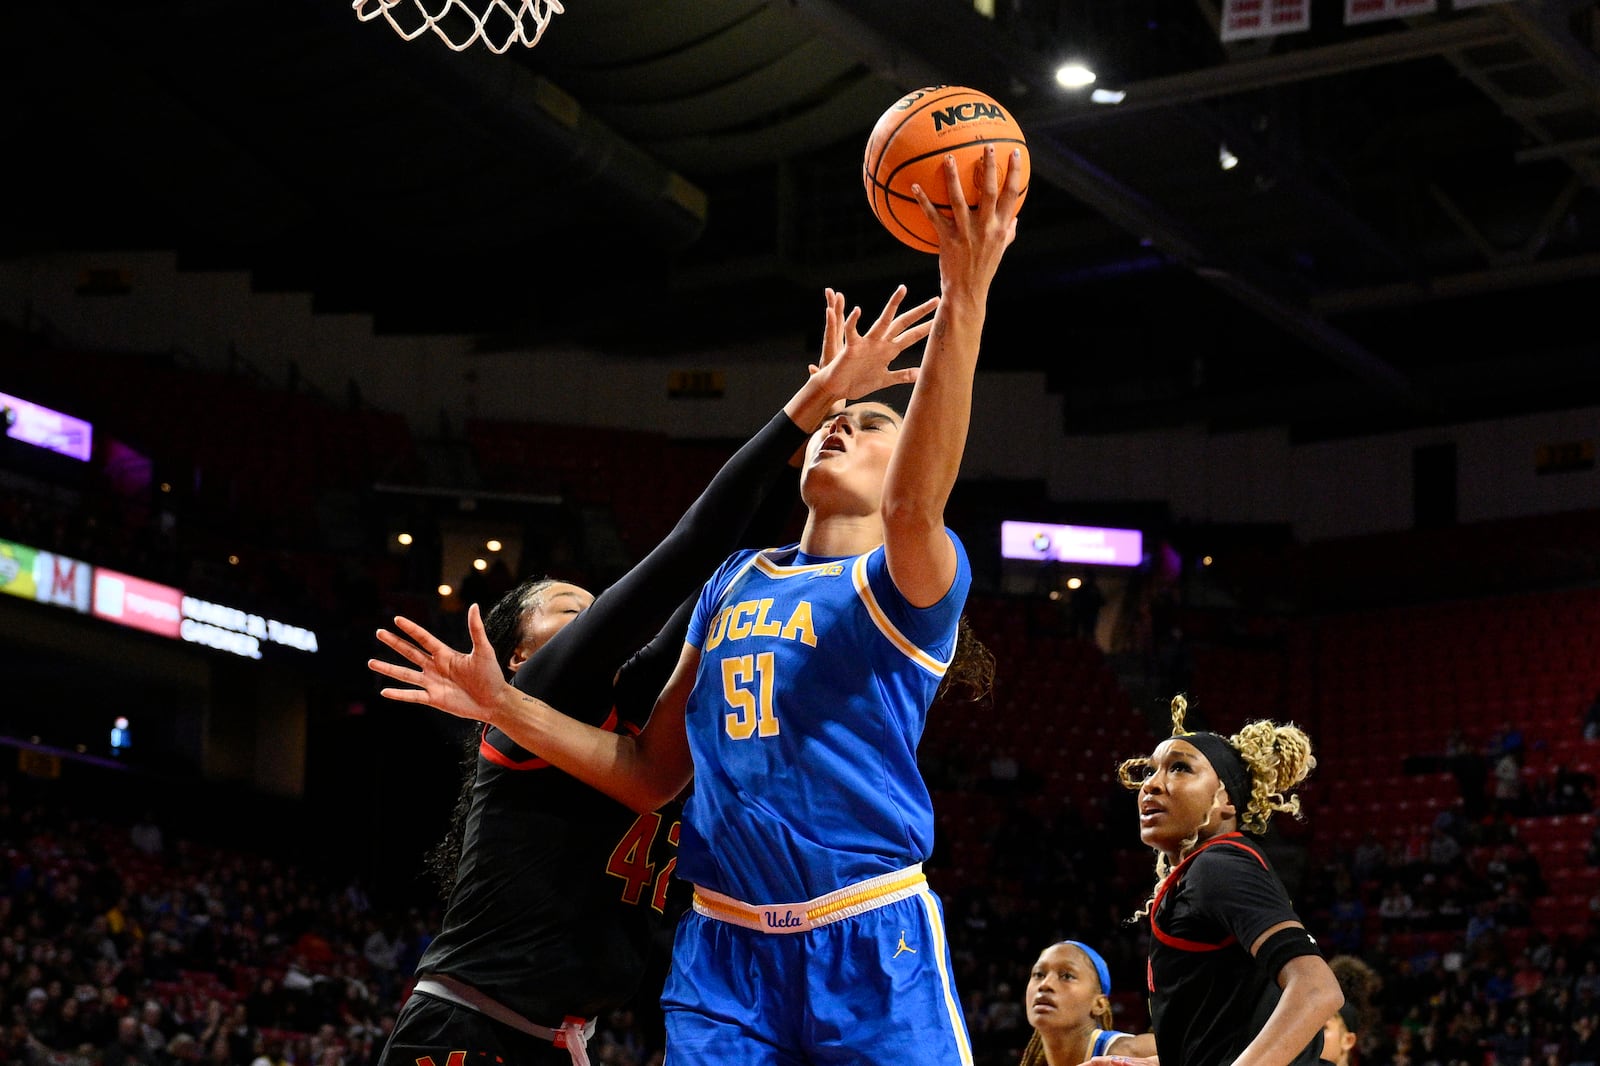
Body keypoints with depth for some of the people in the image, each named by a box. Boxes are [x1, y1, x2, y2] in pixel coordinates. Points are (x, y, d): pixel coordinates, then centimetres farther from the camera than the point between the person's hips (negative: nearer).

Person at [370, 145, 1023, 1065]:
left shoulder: (907, 585, 0)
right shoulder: (734, 584, 18)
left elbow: (913, 509, -25)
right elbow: (651, 775, 21)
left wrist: (963, 299, -34)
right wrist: (507, 708, 9)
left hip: (872, 948, -5)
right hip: (726, 952, 5)